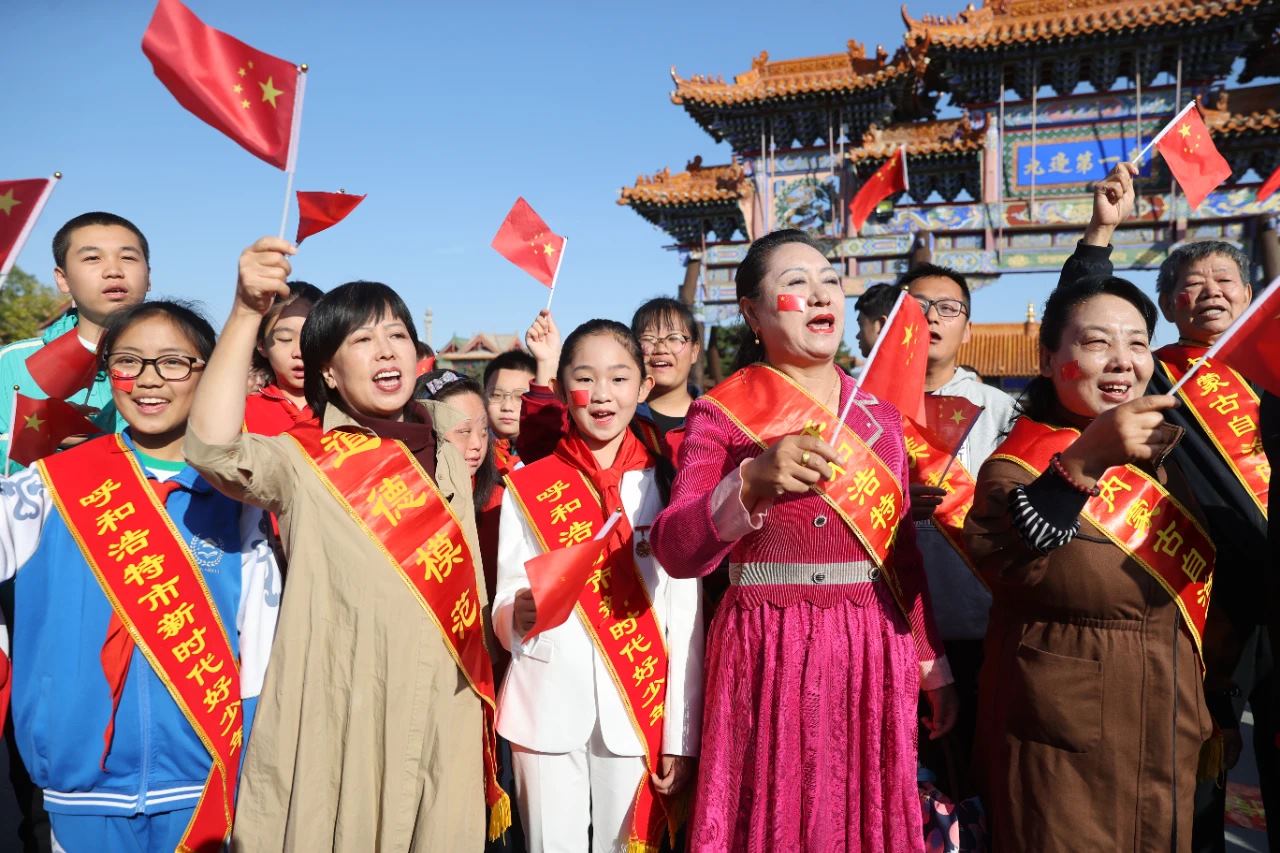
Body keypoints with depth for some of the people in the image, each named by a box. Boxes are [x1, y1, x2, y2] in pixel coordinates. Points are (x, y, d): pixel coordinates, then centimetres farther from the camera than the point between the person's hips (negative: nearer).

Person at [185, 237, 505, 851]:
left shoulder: (445, 456, 8)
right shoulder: (304, 461, -6)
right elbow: (212, 450, -26)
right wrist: (247, 312, -32)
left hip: (443, 715, 4)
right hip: (337, 719, -4)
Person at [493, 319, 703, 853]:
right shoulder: (526, 488, 2)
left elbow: (686, 618, 0)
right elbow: (502, 613, 3)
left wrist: (682, 735, -2)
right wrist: (518, 615, -21)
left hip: (638, 710, 0)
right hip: (547, 708, 0)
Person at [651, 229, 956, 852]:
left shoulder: (879, 414, 8)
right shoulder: (721, 411, -4)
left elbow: (902, 549, 12)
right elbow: (674, 551, -14)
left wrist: (933, 664, 12)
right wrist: (753, 481, -29)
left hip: (875, 654, 4)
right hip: (767, 656, -3)